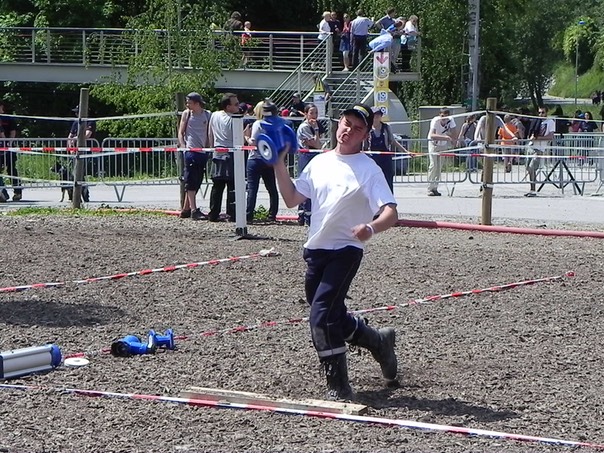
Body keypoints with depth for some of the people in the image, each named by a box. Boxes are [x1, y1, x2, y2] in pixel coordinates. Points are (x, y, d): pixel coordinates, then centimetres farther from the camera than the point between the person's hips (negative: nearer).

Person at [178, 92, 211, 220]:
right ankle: (193, 210, -12)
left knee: (197, 182, 8)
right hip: (191, 151, -4)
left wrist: (209, 147, 6)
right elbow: (181, 132, 4)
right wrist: (183, 146, -9)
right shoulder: (186, 114, 3)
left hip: (203, 152, 4)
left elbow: (209, 134, 13)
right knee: (191, 182, -8)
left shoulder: (207, 115, 6)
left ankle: (186, 210, 16)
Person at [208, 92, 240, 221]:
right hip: (230, 155, -6)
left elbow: (210, 135, 14)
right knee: (232, 186, -2)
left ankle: (213, 214, 11)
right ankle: (232, 214, -3)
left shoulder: (214, 115, 7)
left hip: (217, 154, 6)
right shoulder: (233, 119, -12)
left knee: (217, 186, 10)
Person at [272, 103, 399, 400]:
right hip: (315, 250, 7)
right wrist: (279, 166, 1)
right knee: (332, 318, 17)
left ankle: (338, 387, -9)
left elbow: (391, 213, -19)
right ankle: (379, 341, 43)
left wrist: (371, 228, -40)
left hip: (346, 250, -7)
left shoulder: (368, 169, -9)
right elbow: (292, 199, 13)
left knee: (322, 316, -18)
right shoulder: (319, 163, 10)